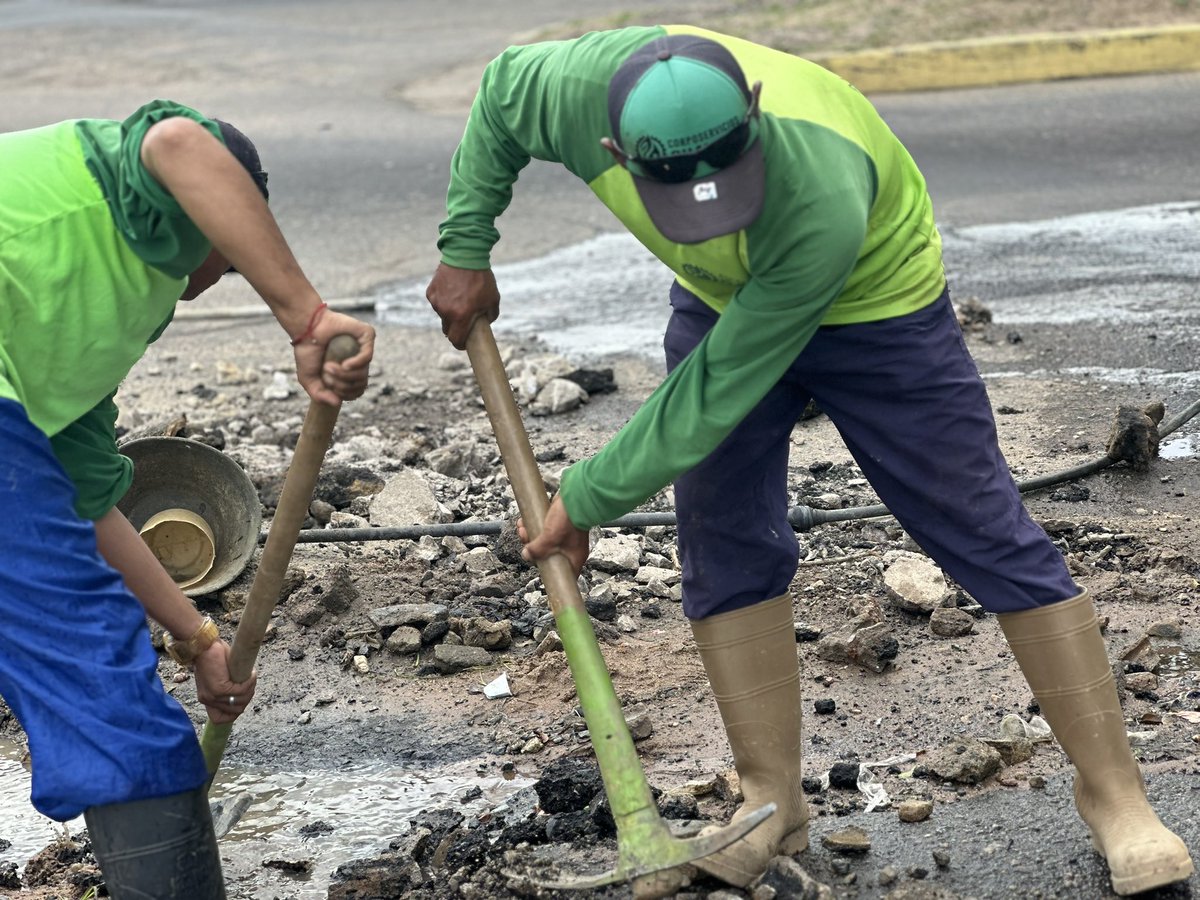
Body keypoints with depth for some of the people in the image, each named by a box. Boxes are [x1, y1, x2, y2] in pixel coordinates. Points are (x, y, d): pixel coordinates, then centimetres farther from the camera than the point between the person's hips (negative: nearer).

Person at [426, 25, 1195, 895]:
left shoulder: (823, 200, -45)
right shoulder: (581, 88, -33)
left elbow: (716, 392, -35)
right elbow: (500, 87, -6)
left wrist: (588, 500, -25)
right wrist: (465, 249, -3)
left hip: (873, 301, -4)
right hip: (717, 298, 5)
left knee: (988, 535, -5)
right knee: (724, 543, -2)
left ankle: (1115, 793, 3)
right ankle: (772, 801, 8)